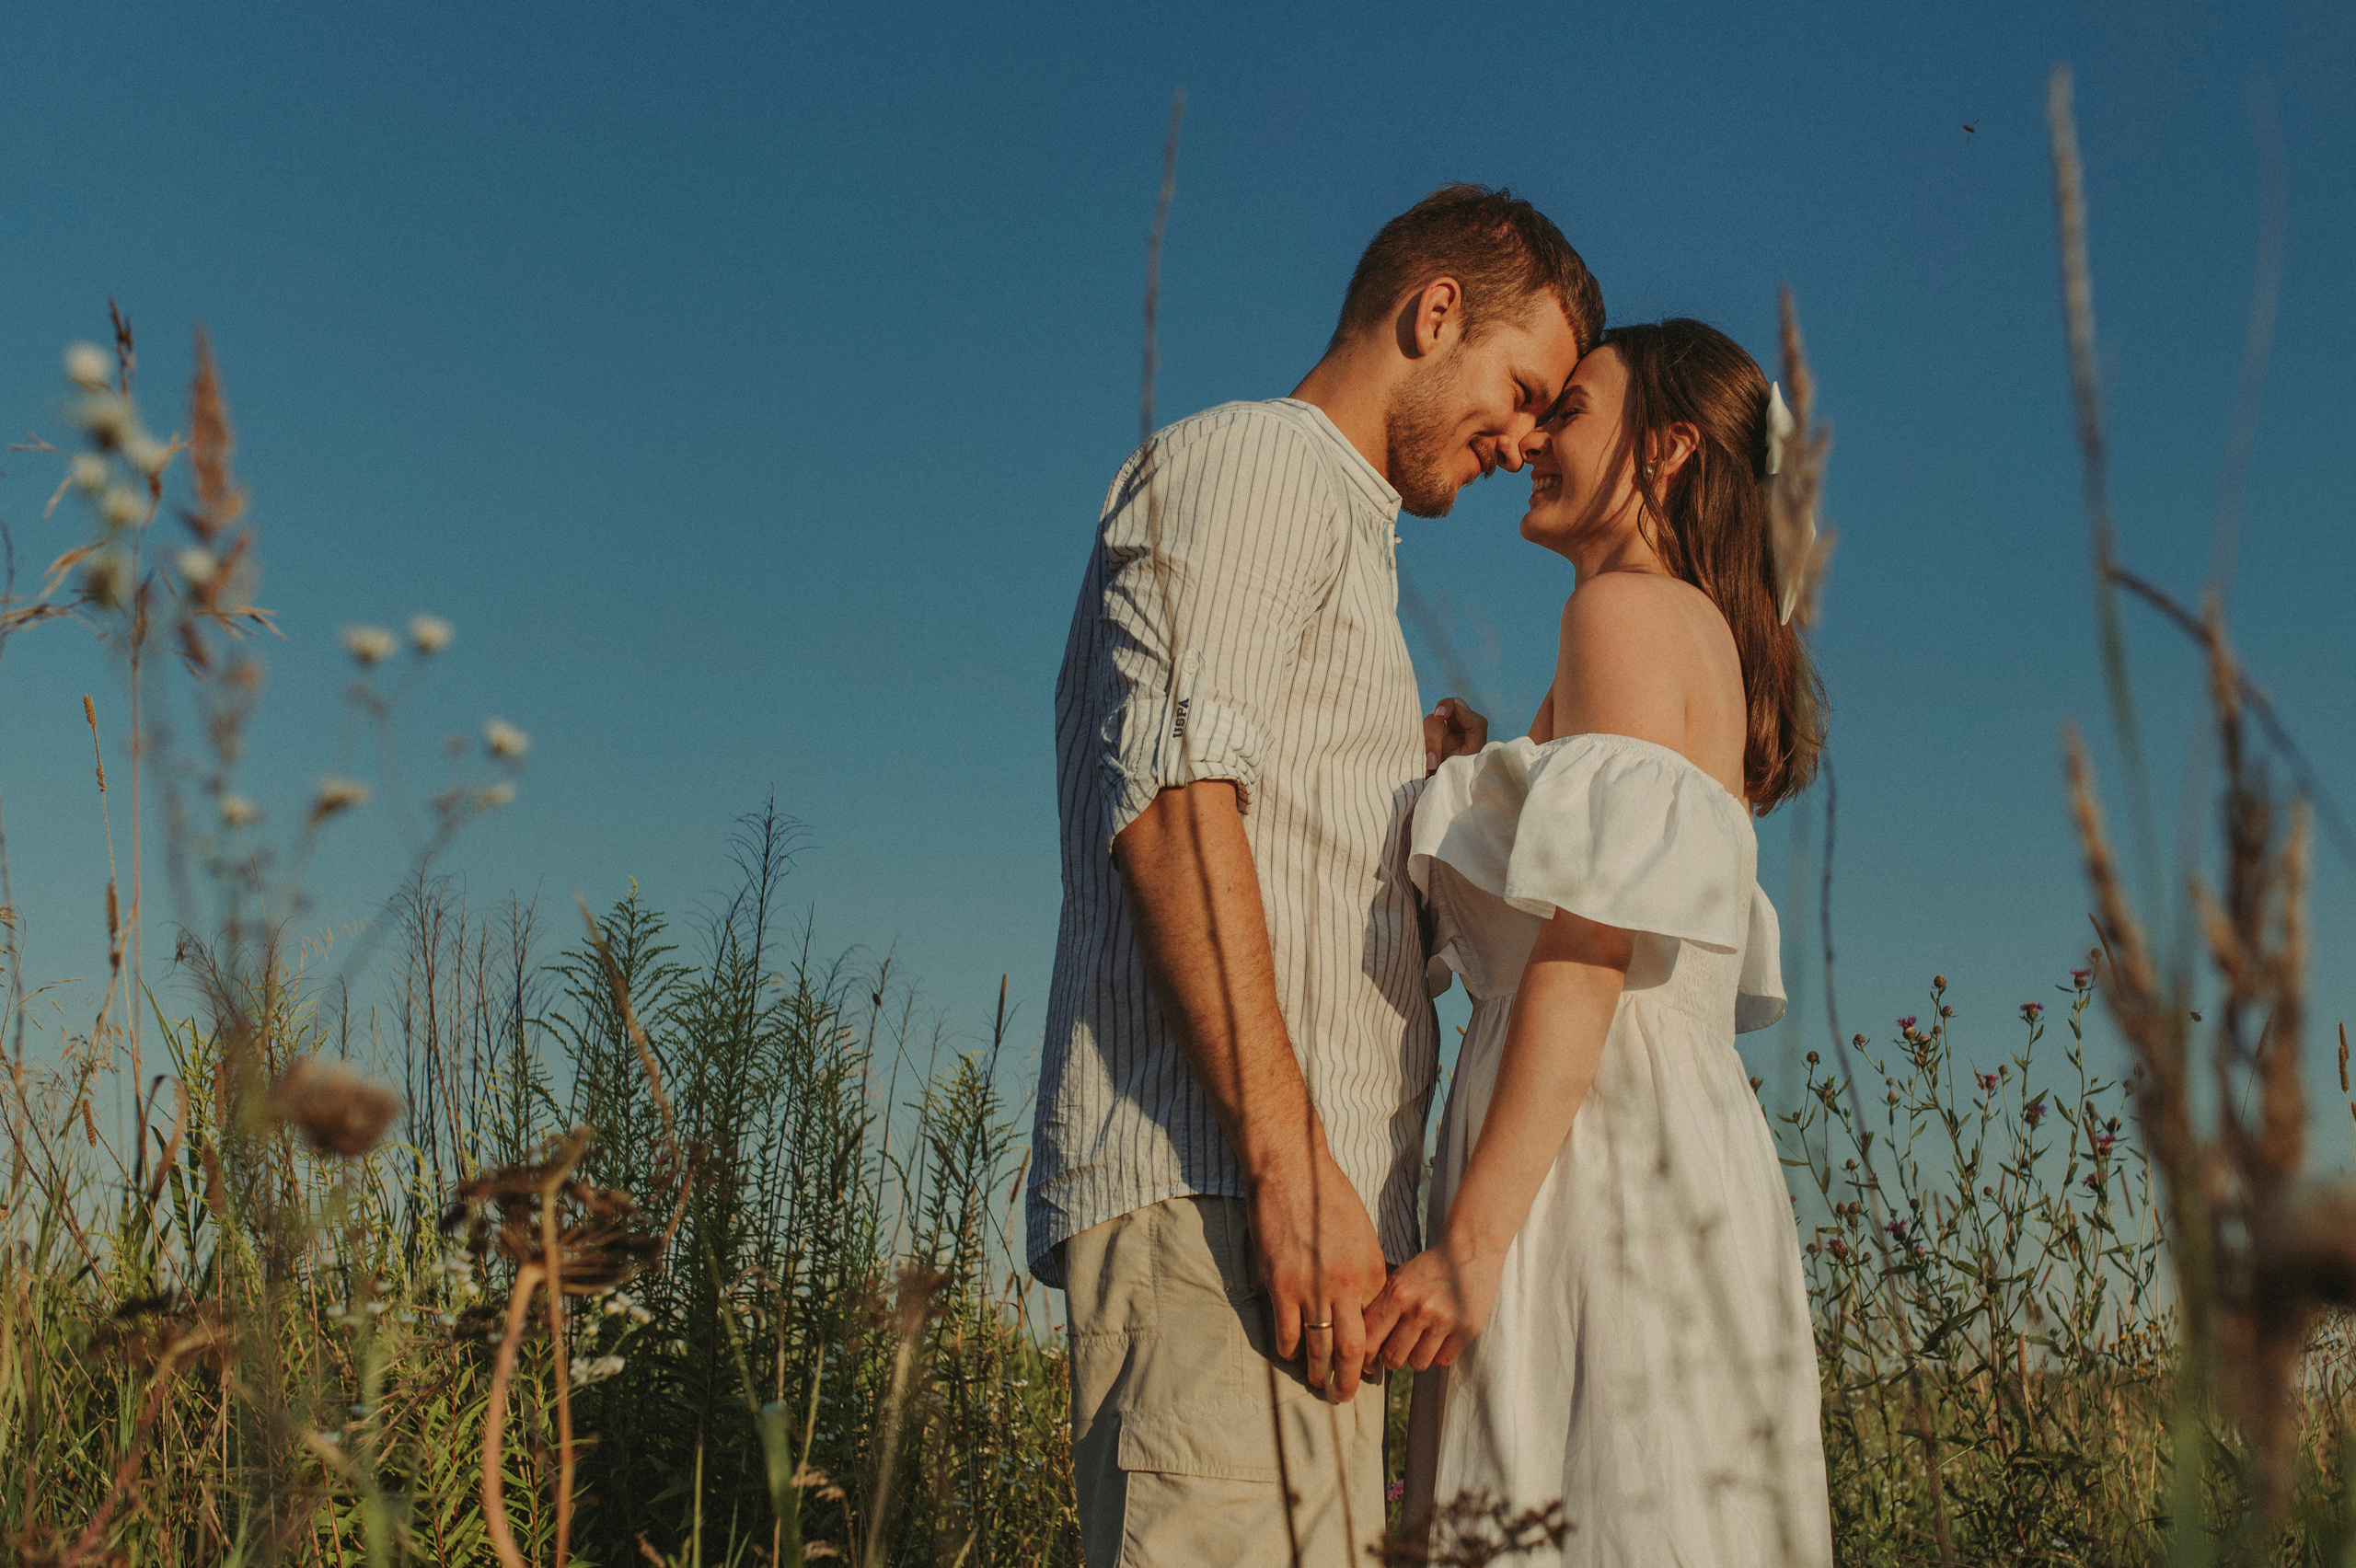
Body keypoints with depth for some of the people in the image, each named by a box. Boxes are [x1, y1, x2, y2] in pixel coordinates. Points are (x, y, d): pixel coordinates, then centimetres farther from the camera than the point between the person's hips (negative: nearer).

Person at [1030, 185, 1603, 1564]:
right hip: (1213, 1185, -10)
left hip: (1299, 1194, 10)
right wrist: (1290, 1159, -22)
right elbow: (1170, 797, -16)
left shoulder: (1342, 537, 33)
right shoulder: (1249, 462, 1)